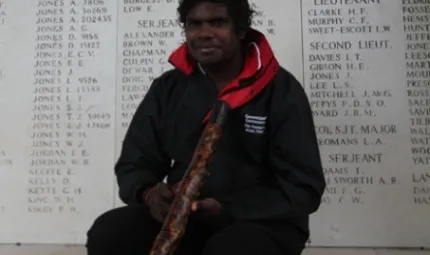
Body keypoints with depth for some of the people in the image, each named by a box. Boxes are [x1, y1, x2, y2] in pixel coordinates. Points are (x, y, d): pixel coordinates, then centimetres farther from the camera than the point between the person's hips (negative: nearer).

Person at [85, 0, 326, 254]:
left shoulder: (281, 89, -6)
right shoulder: (167, 88, 5)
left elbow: (303, 188, -9)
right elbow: (133, 165, 8)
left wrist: (226, 210, -22)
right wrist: (149, 193, -16)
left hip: (263, 221, -3)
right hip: (182, 216, 4)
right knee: (107, 233, -21)